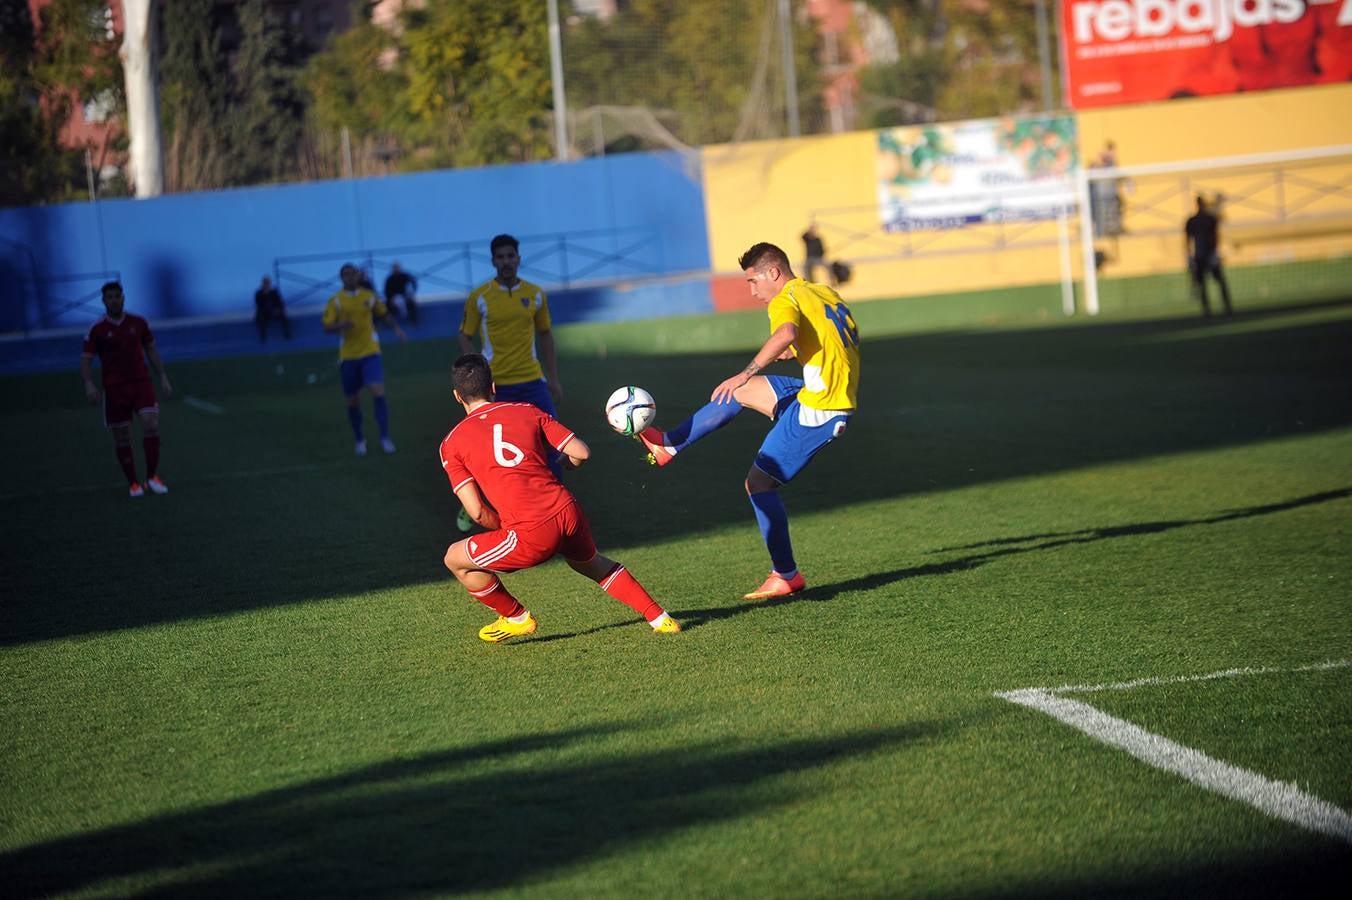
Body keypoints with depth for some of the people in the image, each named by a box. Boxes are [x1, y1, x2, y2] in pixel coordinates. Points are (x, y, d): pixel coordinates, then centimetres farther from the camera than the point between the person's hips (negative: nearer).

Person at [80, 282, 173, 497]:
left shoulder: (139, 323, 5)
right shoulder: (97, 330, -2)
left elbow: (151, 350, 15)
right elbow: (86, 360, -2)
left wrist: (163, 377, 9)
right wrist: (89, 384, -18)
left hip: (141, 382, 1)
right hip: (114, 388, -1)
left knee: (151, 424, -17)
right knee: (122, 437, 1)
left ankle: (152, 477, -7)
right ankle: (133, 483, 14)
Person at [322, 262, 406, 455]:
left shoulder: (369, 296, 4)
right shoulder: (336, 301, -1)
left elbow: (383, 313, 21)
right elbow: (327, 326, -6)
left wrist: (396, 327, 7)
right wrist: (341, 325, -25)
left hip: (370, 352, 0)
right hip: (348, 356, 0)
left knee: (378, 392, -18)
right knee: (353, 401, 7)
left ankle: (385, 438, -15)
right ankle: (360, 440, 25)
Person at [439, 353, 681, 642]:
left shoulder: (451, 445, 6)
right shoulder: (528, 411, 13)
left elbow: (477, 512, -1)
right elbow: (581, 453, 11)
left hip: (532, 536, -4)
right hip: (569, 513, 4)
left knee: (455, 558, 18)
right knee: (590, 562, 36)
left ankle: (517, 618, 30)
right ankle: (659, 618, 35)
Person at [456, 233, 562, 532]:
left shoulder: (535, 294, 4)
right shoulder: (479, 297, -4)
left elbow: (545, 335, 13)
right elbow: (466, 338, 1)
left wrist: (553, 378, 11)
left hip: (532, 380, 2)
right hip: (494, 384, -2)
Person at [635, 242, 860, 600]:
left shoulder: (786, 300, -11)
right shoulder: (827, 294, 15)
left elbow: (786, 333, -34)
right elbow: (852, 339, 25)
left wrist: (746, 373, -33)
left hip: (817, 409, -9)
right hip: (842, 395, 9)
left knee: (759, 483, 0)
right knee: (740, 392, 18)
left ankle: (787, 576, 6)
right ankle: (670, 443, 26)